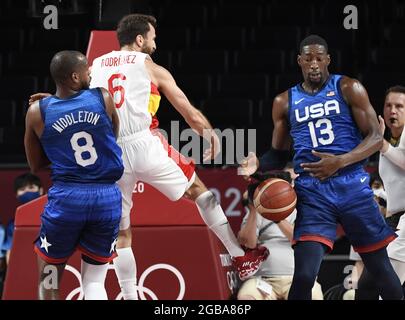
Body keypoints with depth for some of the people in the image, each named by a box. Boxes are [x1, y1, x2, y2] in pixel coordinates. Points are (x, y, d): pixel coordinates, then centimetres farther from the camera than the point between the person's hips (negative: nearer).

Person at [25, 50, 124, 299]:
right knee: (94, 281, 12)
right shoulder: (104, 98, -1)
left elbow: (35, 165, 11)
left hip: (66, 197, -1)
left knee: (48, 283, 16)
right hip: (107, 197, 1)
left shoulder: (37, 112, -1)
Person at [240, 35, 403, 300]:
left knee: (381, 267, 8)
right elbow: (279, 154, 17)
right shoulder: (285, 102, 9)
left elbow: (376, 138, -4)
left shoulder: (349, 89, 1)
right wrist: (258, 165, -6)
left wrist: (340, 162, -20)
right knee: (304, 276, -16)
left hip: (353, 186, -1)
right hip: (312, 191, 1)